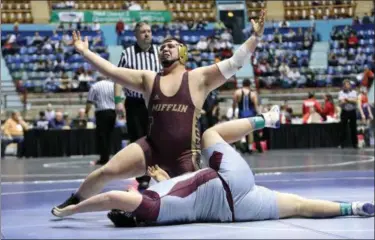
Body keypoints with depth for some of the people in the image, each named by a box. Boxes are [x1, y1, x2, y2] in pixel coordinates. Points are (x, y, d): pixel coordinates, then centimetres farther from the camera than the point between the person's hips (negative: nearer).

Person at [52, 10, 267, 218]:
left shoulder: (199, 78, 1)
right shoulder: (148, 79, 11)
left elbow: (235, 63, -5)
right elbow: (112, 71, 12)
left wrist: (255, 37, -14)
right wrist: (85, 52, 11)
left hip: (185, 155, -2)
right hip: (152, 149, 2)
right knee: (107, 171, -7)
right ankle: (76, 200, 17)